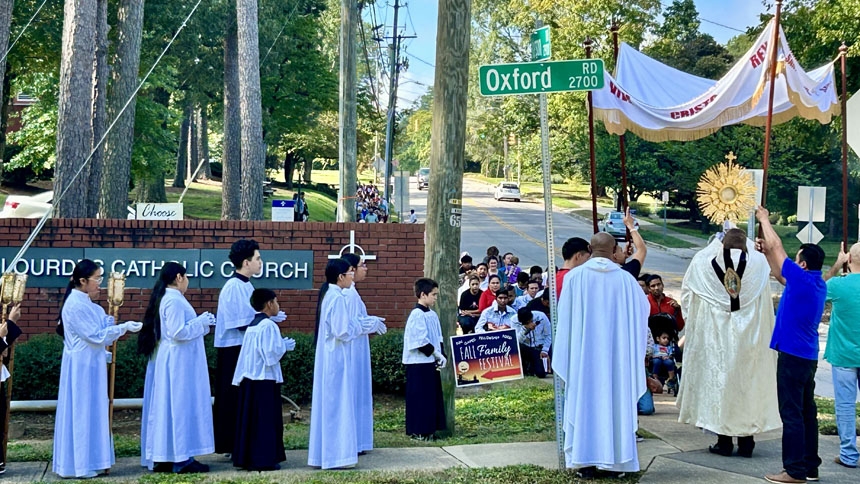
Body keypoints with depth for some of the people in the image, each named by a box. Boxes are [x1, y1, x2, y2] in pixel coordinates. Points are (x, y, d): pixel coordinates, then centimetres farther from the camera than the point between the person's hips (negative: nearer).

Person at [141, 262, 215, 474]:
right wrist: (201, 322, -12)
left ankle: (164, 457, 15)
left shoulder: (167, 298, 13)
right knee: (182, 406, -6)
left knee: (170, 406, 11)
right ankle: (181, 459, -2)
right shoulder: (174, 300, -18)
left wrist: (201, 322, 11)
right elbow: (179, 332, -23)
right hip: (179, 362, -10)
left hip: (175, 361, 10)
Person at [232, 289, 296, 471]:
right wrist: (285, 345, -3)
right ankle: (263, 459, -1)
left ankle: (245, 457, 15)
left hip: (248, 379, 8)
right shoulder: (268, 326, -13)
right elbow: (271, 353, -19)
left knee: (249, 418, 11)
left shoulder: (252, 325, 14)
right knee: (266, 420, -3)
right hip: (265, 381, -8)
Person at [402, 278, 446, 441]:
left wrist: (442, 355, 1)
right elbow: (421, 342, -19)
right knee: (420, 397, -4)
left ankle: (429, 429, 18)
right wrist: (436, 354, -12)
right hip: (419, 363, -9)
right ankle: (418, 431, 3)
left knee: (433, 395, 11)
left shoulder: (432, 314, 13)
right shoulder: (417, 315, -15)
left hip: (431, 362, 9)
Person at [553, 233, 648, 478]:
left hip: (583, 353, -1)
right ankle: (618, 460, 10)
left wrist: (563, 357, 6)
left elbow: (565, 319, -3)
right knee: (617, 401, 7)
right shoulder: (626, 279, -3)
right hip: (617, 354, 1)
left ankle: (586, 462, 3)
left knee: (585, 400, 4)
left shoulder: (574, 277, -5)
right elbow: (644, 309, 11)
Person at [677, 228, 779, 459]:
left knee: (718, 380, 7)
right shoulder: (758, 263, -1)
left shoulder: (703, 261, -2)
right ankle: (746, 442, 12)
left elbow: (687, 295, 8)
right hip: (749, 337, 1)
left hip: (714, 336, -1)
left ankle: (724, 441, 9)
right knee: (748, 383, 8)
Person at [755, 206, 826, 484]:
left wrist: (764, 218, 5)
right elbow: (781, 276, 26)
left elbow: (776, 245, -8)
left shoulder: (803, 279, -16)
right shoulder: (818, 284, 9)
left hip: (793, 356, -9)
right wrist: (766, 253, 22)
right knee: (807, 411, 13)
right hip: (808, 356, 9)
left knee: (792, 413, -6)